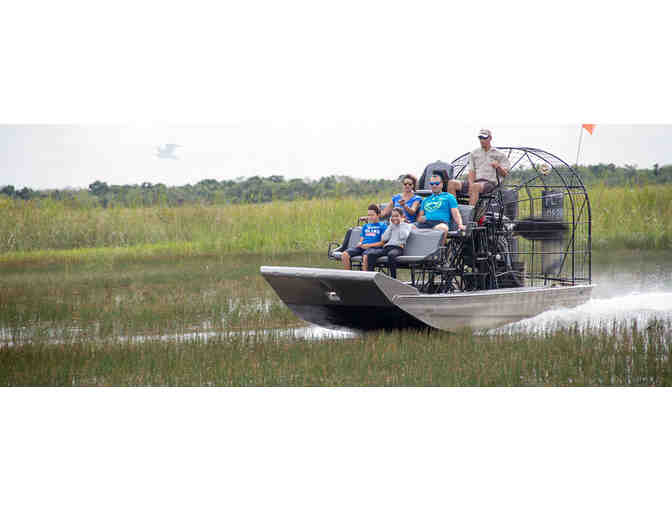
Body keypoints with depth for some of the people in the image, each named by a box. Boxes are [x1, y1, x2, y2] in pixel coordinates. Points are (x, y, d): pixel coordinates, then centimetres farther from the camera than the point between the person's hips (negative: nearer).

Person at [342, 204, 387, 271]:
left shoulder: (383, 226, 8)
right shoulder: (365, 226, 27)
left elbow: (383, 242, -1)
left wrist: (369, 245, -10)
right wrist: (359, 244, 2)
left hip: (374, 247, -6)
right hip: (362, 247, 6)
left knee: (365, 256, -41)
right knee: (345, 254, -21)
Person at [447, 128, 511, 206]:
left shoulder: (499, 155, 11)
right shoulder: (474, 153, 21)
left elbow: (504, 174, 5)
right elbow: (471, 172, 12)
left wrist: (498, 167, -18)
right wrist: (471, 184, -8)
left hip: (490, 182, -4)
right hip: (475, 181, 4)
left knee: (476, 186, -40)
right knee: (451, 183, -19)